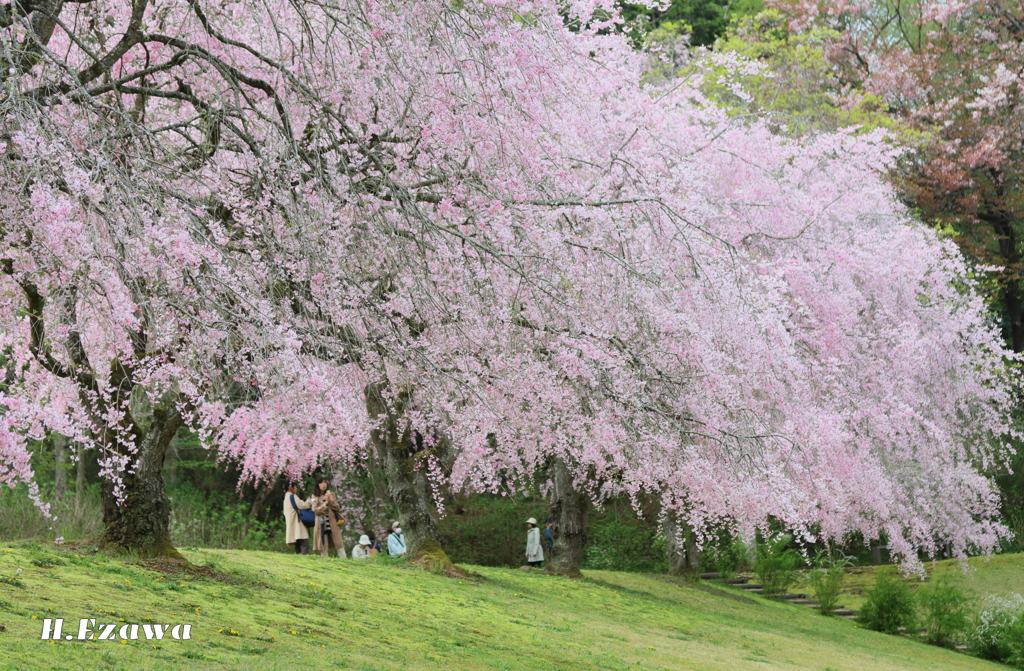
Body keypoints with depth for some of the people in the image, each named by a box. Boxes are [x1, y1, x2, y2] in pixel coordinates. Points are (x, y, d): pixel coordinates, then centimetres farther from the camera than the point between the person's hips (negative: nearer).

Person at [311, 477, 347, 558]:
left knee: (339, 544, -3)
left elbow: (338, 508, 8)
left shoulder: (331, 494, 9)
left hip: (332, 522, 2)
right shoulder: (315, 496, 3)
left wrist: (332, 501, -11)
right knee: (324, 547, -2)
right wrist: (325, 503, -15)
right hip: (322, 523, -2)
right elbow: (316, 510, -6)